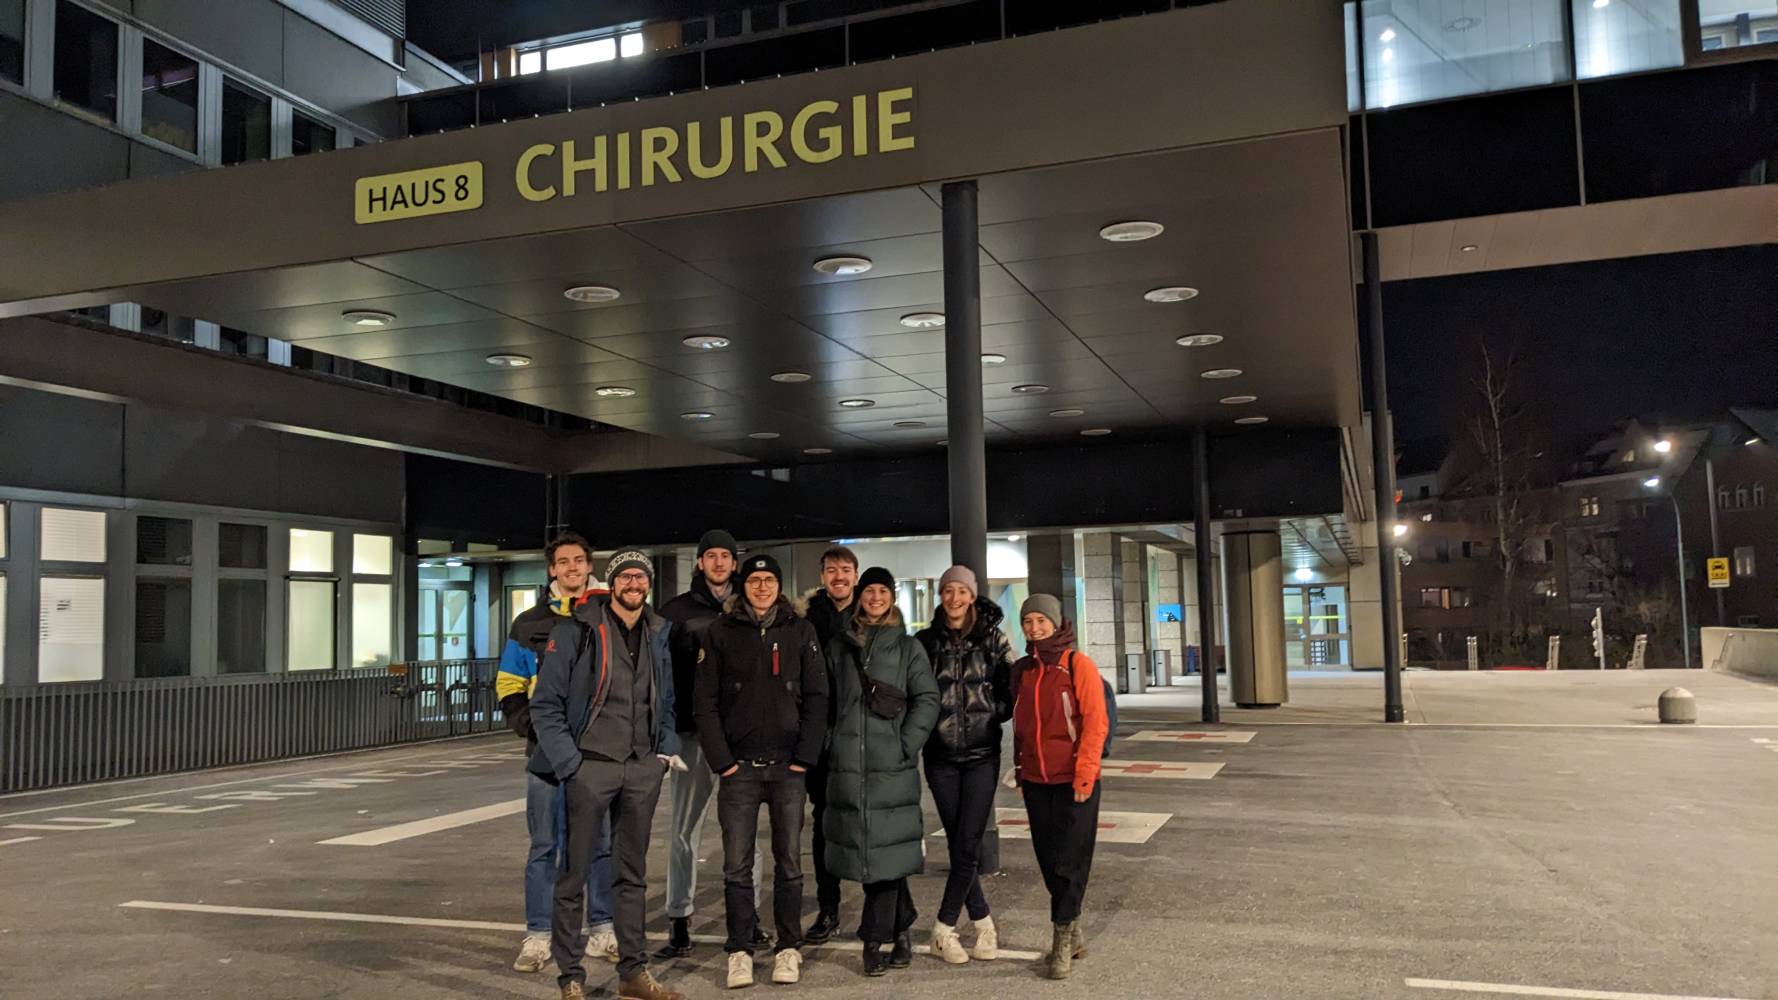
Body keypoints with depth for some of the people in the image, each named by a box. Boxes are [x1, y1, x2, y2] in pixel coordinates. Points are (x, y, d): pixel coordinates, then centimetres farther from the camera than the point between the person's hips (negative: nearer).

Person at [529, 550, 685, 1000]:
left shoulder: (660, 634, 10)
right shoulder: (575, 631, -6)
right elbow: (546, 705, -7)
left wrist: (667, 748, 5)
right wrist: (569, 761, -12)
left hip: (643, 768, 5)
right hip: (590, 765, -5)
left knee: (633, 874, 13)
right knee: (573, 875, 1)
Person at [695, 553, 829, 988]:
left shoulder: (800, 631, 6)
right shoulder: (720, 633, 4)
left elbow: (817, 698, 3)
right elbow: (706, 702, 2)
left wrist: (804, 757, -5)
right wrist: (722, 760, -6)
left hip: (788, 767, 1)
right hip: (739, 767, 0)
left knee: (789, 862, 5)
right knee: (737, 866, 1)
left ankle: (788, 949, 15)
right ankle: (740, 951, 10)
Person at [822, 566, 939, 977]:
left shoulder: (908, 647, 6)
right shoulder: (838, 646, 13)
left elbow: (927, 699, 1)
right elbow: (827, 700, 14)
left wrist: (906, 745, -8)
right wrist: (831, 745, 5)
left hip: (892, 767, -2)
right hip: (847, 765, 3)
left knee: (885, 850, -5)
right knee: (867, 849, 4)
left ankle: (874, 941, 4)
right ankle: (901, 934, 17)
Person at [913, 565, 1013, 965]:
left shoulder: (993, 638, 0)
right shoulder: (926, 641, 3)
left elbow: (1013, 688, 3)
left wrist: (989, 713, -8)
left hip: (982, 754, -1)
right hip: (941, 756, 2)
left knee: (968, 843, -7)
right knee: (958, 843, 5)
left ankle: (945, 928, 6)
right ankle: (983, 922, 19)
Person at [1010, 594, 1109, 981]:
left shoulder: (1078, 665, -9)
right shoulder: (1021, 670, 8)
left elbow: (1096, 722, -12)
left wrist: (1084, 774, -16)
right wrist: (1019, 768, 14)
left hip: (1073, 780, -5)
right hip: (1036, 780, 5)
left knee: (1069, 861, -1)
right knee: (1048, 860, 10)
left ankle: (1062, 942, 8)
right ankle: (1072, 934, 25)